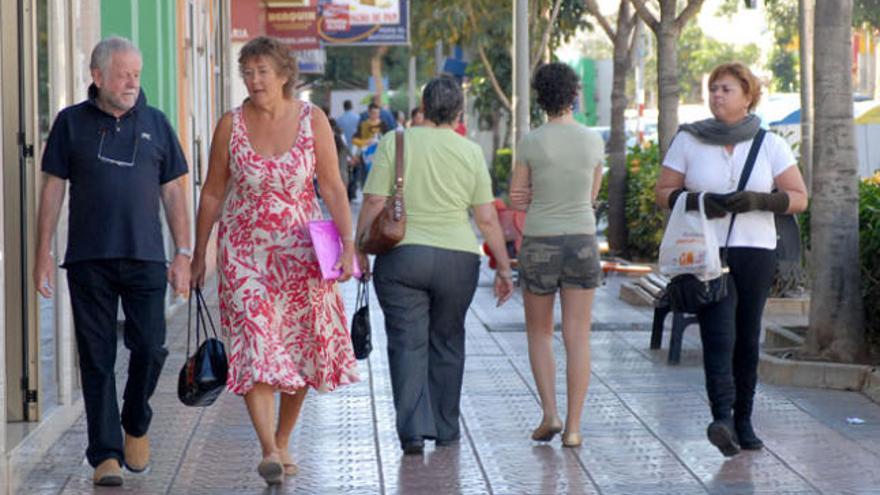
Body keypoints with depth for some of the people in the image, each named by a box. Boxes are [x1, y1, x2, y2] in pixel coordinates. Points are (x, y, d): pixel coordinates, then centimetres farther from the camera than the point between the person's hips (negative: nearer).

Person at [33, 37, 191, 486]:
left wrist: (183, 254, 5)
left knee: (149, 348, -5)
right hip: (88, 260, -1)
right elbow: (52, 190, 7)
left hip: (145, 258, 1)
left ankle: (136, 425, 21)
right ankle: (106, 453, 5)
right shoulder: (71, 123, 6)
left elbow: (173, 193, 11)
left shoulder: (155, 124, 10)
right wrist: (43, 254, 1)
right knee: (97, 360, 0)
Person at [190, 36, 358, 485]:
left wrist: (348, 244, -12)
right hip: (245, 250, -1)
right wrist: (198, 255, 8)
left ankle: (283, 441, 25)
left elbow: (333, 188, -3)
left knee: (300, 348, 7)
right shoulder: (231, 125, -2)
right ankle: (268, 451, -21)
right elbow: (212, 194, 5)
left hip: (300, 251, 1)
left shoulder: (312, 120, -4)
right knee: (255, 346, -14)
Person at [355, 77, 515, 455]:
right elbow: (487, 218, 3)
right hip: (458, 258, 2)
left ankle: (413, 429, -10)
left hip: (401, 256, -2)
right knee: (447, 342, 15)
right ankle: (446, 429, 22)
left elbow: (374, 203, -6)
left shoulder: (394, 143, -2)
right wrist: (503, 267, 9)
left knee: (407, 343, 0)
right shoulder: (471, 152, 3)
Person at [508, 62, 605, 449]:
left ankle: (549, 413, 3)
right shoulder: (594, 141, -1)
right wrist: (545, 196, 6)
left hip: (539, 245, -1)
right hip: (582, 242, 2)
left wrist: (535, 198, 8)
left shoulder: (530, 143, -9)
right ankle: (573, 427, 3)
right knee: (578, 337, 5)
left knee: (539, 332, 16)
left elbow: (516, 200, 1)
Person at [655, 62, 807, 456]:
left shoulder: (770, 145, 7)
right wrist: (696, 201, -14)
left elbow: (798, 198, 5)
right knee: (718, 332, -16)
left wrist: (759, 200, -13)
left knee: (747, 337, 5)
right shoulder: (688, 141, 7)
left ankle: (743, 421, 14)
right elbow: (663, 193, 6)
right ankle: (722, 418, -28)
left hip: (755, 251, 2)